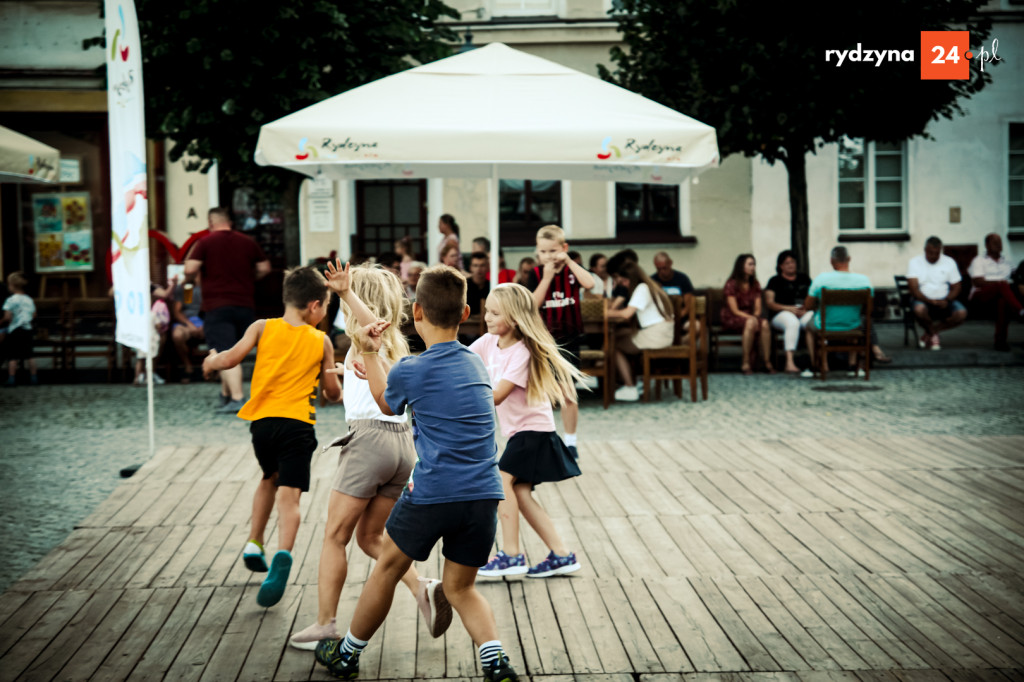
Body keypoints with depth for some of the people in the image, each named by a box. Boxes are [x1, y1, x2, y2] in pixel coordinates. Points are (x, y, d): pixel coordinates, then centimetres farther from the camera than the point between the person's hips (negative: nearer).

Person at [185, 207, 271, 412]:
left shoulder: (205, 243, -3)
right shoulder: (247, 242, 8)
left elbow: (190, 269, -11)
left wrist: (189, 280, 11)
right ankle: (225, 394, 26)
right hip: (245, 305, 5)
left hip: (217, 305, -4)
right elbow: (264, 268, 12)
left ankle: (237, 399, -18)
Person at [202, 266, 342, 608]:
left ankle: (254, 543, 30)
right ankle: (283, 555, -30)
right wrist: (337, 392, 31)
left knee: (270, 479, 29)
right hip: (298, 423, -3)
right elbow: (333, 391, 8)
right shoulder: (321, 341, 3)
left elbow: (230, 359, -8)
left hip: (262, 419, 3)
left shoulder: (263, 327, 3)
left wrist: (211, 361, 14)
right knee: (289, 495, -8)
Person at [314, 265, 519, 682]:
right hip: (484, 496, 4)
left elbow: (388, 405, 17)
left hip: (432, 495, -4)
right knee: (460, 587, 18)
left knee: (388, 568, 18)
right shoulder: (476, 363, 11)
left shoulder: (408, 372, -6)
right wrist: (377, 359, 30)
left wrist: (369, 353, 23)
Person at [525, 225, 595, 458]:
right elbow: (532, 305, -15)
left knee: (567, 394, 4)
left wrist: (568, 261, -21)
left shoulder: (571, 271, -1)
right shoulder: (536, 274, -2)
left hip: (568, 340, 0)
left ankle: (570, 441, 16)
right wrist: (547, 277, -18)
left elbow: (589, 283, -22)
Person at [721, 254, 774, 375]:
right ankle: (746, 363, -35)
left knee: (765, 323, -29)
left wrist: (756, 316, -15)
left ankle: (767, 362, -31)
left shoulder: (755, 284, 11)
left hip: (750, 316, 5)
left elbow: (757, 309, 8)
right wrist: (752, 318, -23)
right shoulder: (732, 284, -7)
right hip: (732, 319, -5)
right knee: (751, 323, -38)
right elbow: (735, 310, -12)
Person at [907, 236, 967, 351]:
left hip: (943, 301, 3)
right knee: (919, 309, -39)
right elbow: (914, 290, -12)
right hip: (923, 300, -3)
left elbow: (956, 288, 5)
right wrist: (931, 301, -26)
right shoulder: (915, 262, -2)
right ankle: (934, 335, -5)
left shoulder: (949, 262, 6)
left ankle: (928, 333, -5)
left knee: (961, 313, -27)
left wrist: (946, 300, -16)